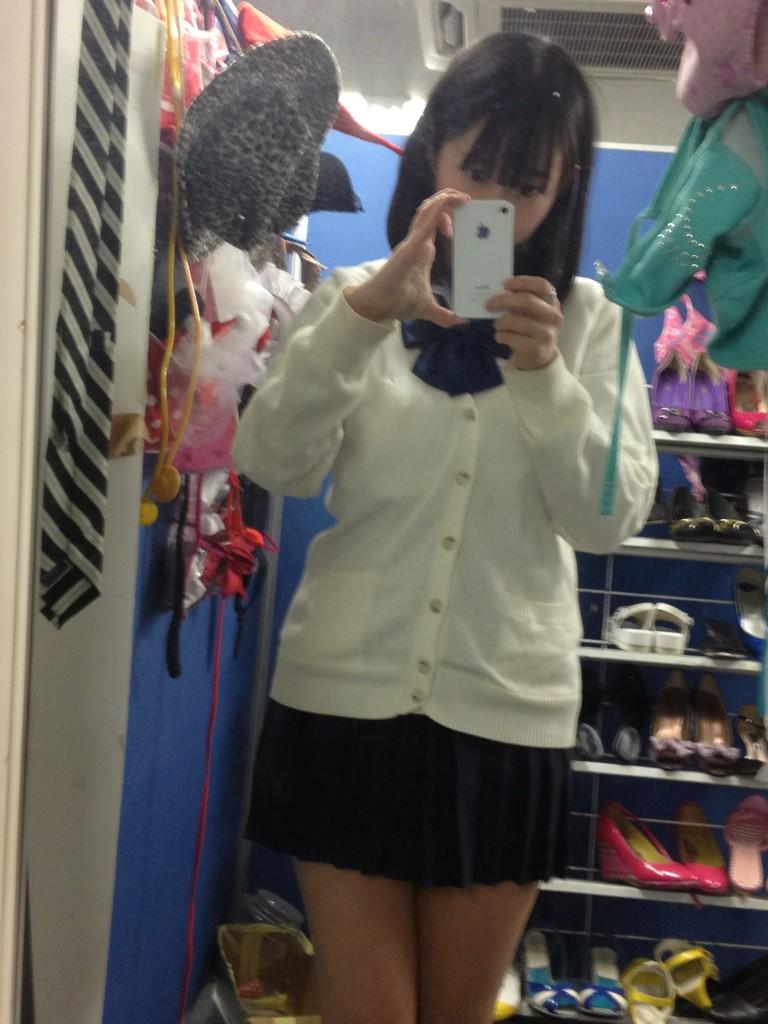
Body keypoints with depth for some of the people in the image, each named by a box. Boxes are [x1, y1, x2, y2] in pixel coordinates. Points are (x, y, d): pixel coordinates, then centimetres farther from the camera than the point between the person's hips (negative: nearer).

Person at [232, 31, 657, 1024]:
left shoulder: (587, 320, 5)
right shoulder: (356, 295, 3)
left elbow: (611, 518, -5)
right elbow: (272, 465, -11)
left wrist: (544, 375, -19)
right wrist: (364, 312, -23)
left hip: (505, 711, 1)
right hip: (345, 696, 0)